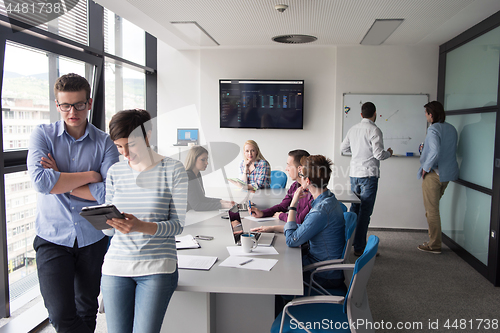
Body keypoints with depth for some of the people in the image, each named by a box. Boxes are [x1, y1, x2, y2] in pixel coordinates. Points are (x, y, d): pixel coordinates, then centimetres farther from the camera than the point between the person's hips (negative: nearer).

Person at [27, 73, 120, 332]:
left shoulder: (105, 143, -2)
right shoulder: (42, 135, -2)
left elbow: (111, 192, -15)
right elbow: (40, 181, -18)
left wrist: (60, 180, -13)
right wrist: (89, 176, -13)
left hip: (93, 238, 1)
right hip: (53, 237, -1)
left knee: (87, 311, 15)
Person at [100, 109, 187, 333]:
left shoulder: (173, 169, -3)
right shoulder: (114, 172, 8)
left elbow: (178, 224, -7)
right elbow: (108, 230, 10)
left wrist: (143, 227, -25)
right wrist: (107, 221, -14)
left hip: (157, 267, -3)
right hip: (116, 266, 4)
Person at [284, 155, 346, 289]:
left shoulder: (321, 211, -31)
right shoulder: (329, 199, 1)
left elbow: (291, 241, -22)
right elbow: (303, 228, 14)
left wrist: (293, 205, -17)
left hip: (326, 276, -9)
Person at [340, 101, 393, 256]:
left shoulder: (353, 129, 9)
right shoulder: (374, 130, -12)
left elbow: (343, 148, 18)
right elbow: (379, 154, -18)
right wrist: (389, 153, 3)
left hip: (354, 173, 7)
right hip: (369, 174, -7)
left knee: (354, 208, 17)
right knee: (365, 211, -3)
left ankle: (351, 240, 28)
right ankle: (359, 247, -1)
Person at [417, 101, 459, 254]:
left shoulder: (433, 129, -16)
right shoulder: (451, 129, 10)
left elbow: (435, 152, -28)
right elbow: (452, 150, 18)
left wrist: (425, 168, -15)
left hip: (433, 174, -9)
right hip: (447, 174, 9)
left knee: (432, 210, 1)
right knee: (433, 208, 19)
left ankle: (434, 245, 8)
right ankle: (434, 240, 25)